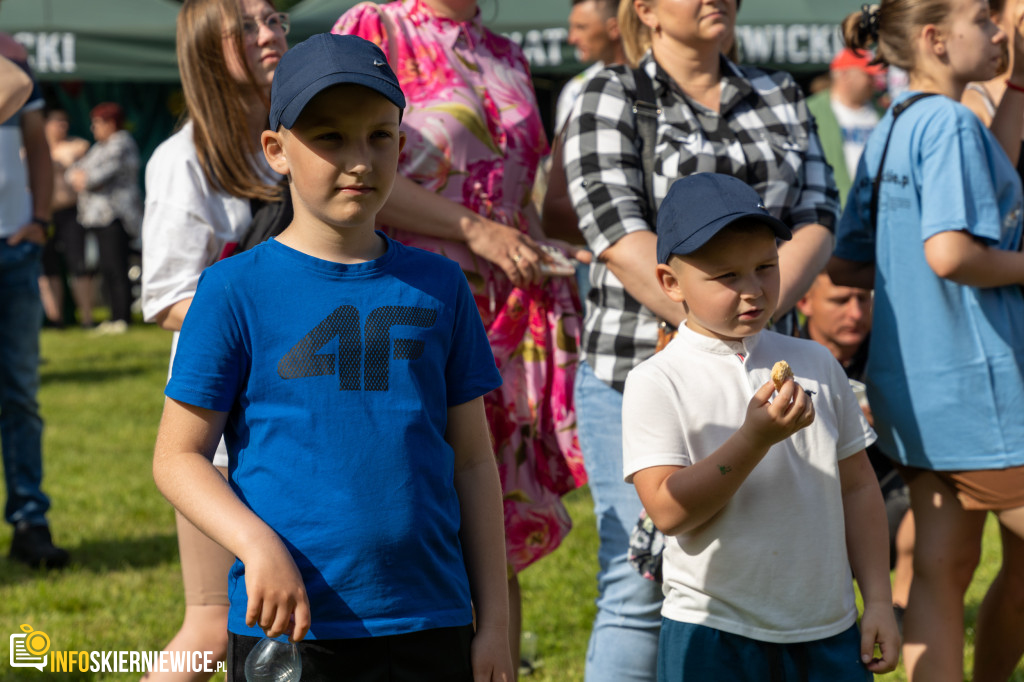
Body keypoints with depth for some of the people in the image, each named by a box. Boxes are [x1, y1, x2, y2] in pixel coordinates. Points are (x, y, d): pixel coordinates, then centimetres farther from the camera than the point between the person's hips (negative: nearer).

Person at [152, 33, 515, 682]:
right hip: (288, 625, -3)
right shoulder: (237, 289, -3)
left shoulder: (438, 286, 7)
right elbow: (179, 456, -3)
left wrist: (493, 619, 7)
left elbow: (471, 461, 10)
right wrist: (258, 545, -19)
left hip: (429, 626, 3)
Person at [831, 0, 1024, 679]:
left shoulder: (887, 133, 14)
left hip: (918, 387, 9)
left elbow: (847, 266, 17)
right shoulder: (952, 123, -14)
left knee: (942, 571, 8)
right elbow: (950, 252, -28)